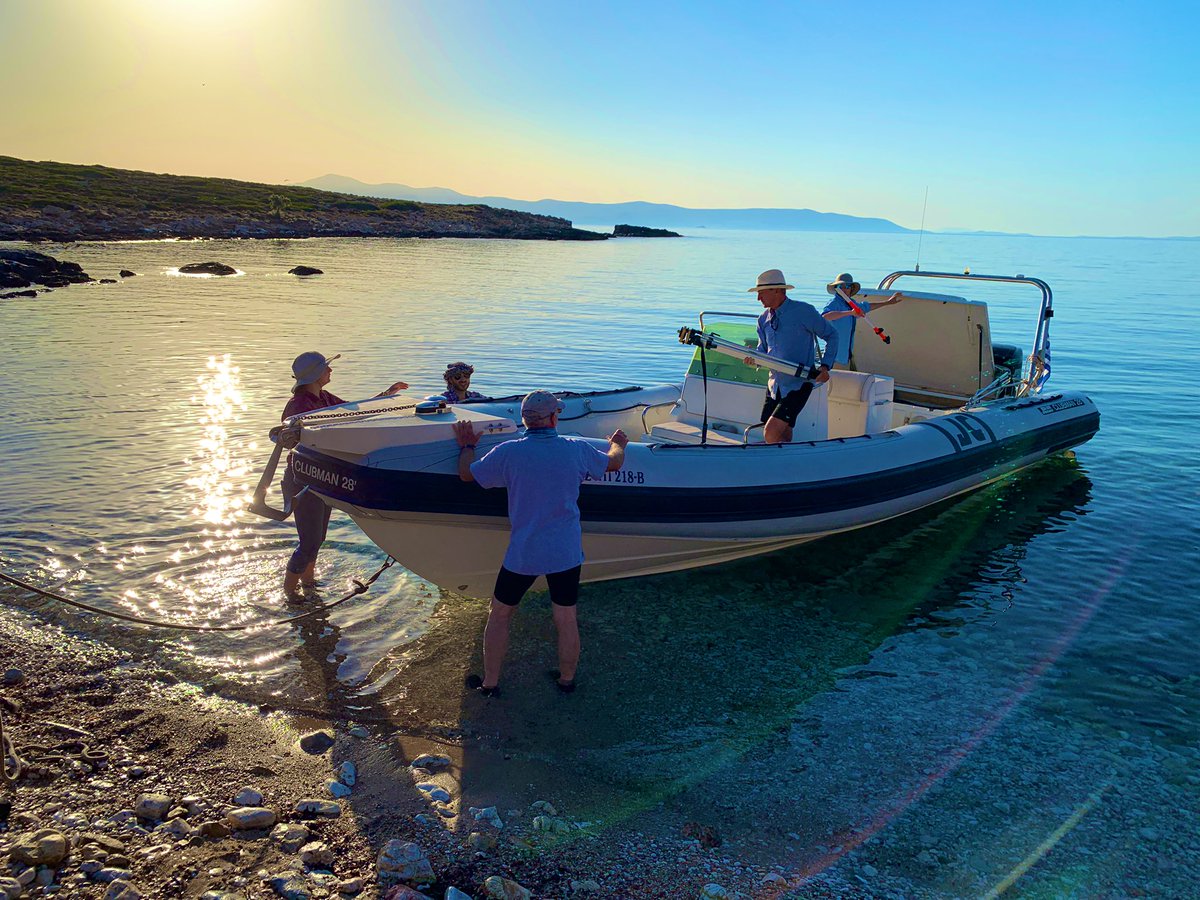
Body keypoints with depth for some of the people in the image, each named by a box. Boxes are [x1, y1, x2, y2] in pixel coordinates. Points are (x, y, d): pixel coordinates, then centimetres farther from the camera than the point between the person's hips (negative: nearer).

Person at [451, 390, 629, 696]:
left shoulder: (507, 452, -12)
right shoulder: (577, 449, -6)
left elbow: (467, 474, 3)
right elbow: (614, 462, 14)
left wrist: (466, 445, 23)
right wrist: (618, 444, 37)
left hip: (522, 555, -1)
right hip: (567, 553, 1)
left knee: (499, 616, 17)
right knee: (567, 620, 16)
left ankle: (489, 683, 28)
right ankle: (567, 680, 33)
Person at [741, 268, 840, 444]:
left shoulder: (803, 311, -11)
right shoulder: (764, 319, 8)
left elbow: (831, 335, -2)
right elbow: (763, 351, 12)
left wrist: (825, 366, -14)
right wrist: (753, 359, -12)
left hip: (798, 385, -7)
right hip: (775, 385, 7)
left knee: (771, 434, -18)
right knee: (782, 438, 12)